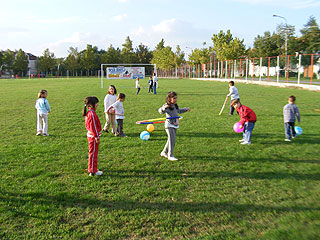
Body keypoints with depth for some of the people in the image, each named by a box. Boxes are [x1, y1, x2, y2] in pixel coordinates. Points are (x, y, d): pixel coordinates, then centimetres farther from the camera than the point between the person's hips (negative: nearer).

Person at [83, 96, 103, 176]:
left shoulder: (88, 113, 10)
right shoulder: (92, 114, -22)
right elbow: (93, 127, -22)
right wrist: (97, 137, -17)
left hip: (90, 135, 10)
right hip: (93, 136, -10)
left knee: (93, 153, 20)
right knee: (93, 154, -1)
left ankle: (93, 168, 33)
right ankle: (92, 171, 9)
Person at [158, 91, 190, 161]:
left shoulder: (175, 106, 11)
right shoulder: (166, 106, -15)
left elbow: (179, 110, 32)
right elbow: (160, 111, -32)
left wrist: (186, 109, 28)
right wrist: (164, 107, -51)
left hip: (175, 125, 9)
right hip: (169, 125, -9)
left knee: (171, 140, 15)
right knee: (172, 140, -10)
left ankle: (164, 152, 30)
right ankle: (170, 155, -1)